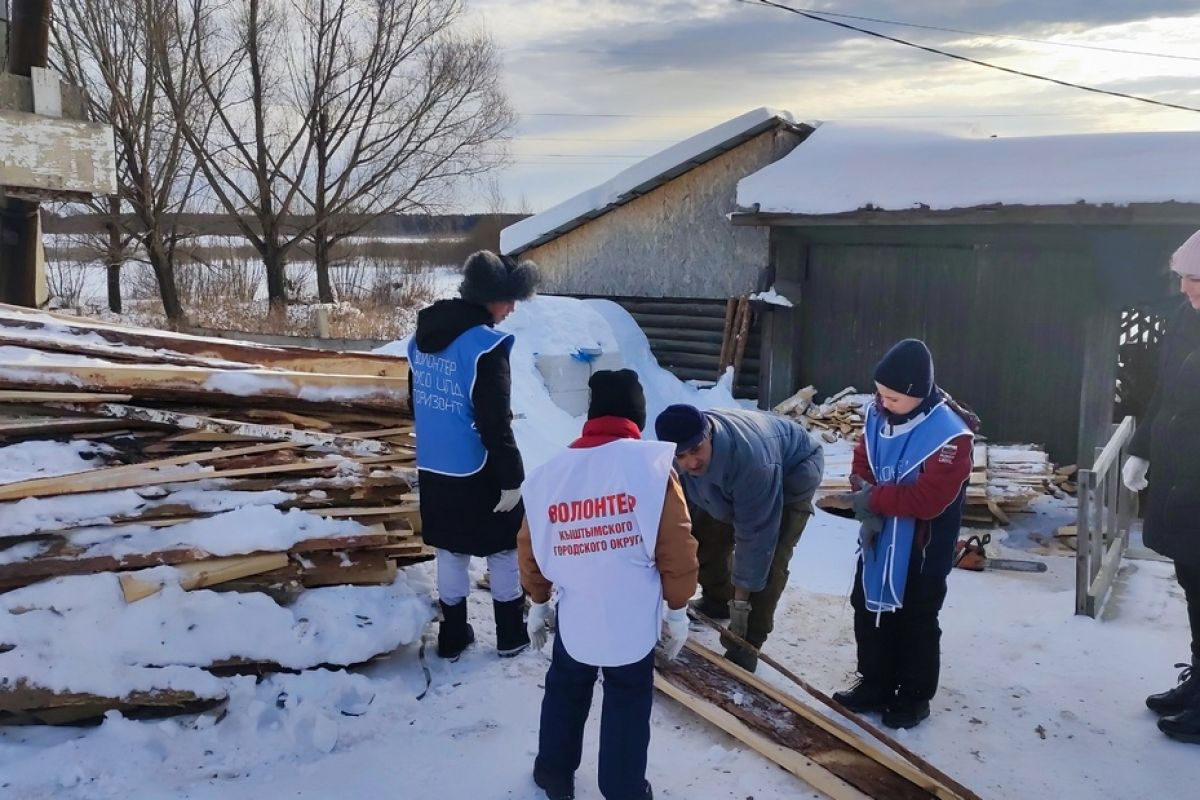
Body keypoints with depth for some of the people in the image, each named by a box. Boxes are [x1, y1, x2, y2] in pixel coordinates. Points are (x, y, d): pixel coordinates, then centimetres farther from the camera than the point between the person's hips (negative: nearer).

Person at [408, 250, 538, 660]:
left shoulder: (423, 335, 5)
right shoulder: (485, 345, -20)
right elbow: (495, 423, -22)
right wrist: (512, 477, -14)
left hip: (433, 469, 7)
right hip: (477, 472, -7)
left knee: (450, 552, 17)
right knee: (504, 549, 12)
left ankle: (452, 636, 26)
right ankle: (511, 635, 23)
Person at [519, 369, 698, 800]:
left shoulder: (550, 473, -1)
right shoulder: (651, 464, -11)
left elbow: (530, 548, 7)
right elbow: (676, 548, -10)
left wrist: (538, 603, 21)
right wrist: (678, 608, 3)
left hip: (575, 616, 3)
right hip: (633, 618, -2)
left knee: (565, 692, 26)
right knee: (627, 703, 17)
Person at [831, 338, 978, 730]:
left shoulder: (950, 434, -26)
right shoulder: (877, 414, -6)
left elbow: (930, 499, -29)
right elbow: (862, 465, 2)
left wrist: (875, 499, -24)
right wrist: (867, 507, -17)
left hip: (924, 545, -6)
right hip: (878, 536, 7)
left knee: (915, 621, 9)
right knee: (868, 609, 17)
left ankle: (914, 697, 29)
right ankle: (875, 685, 35)